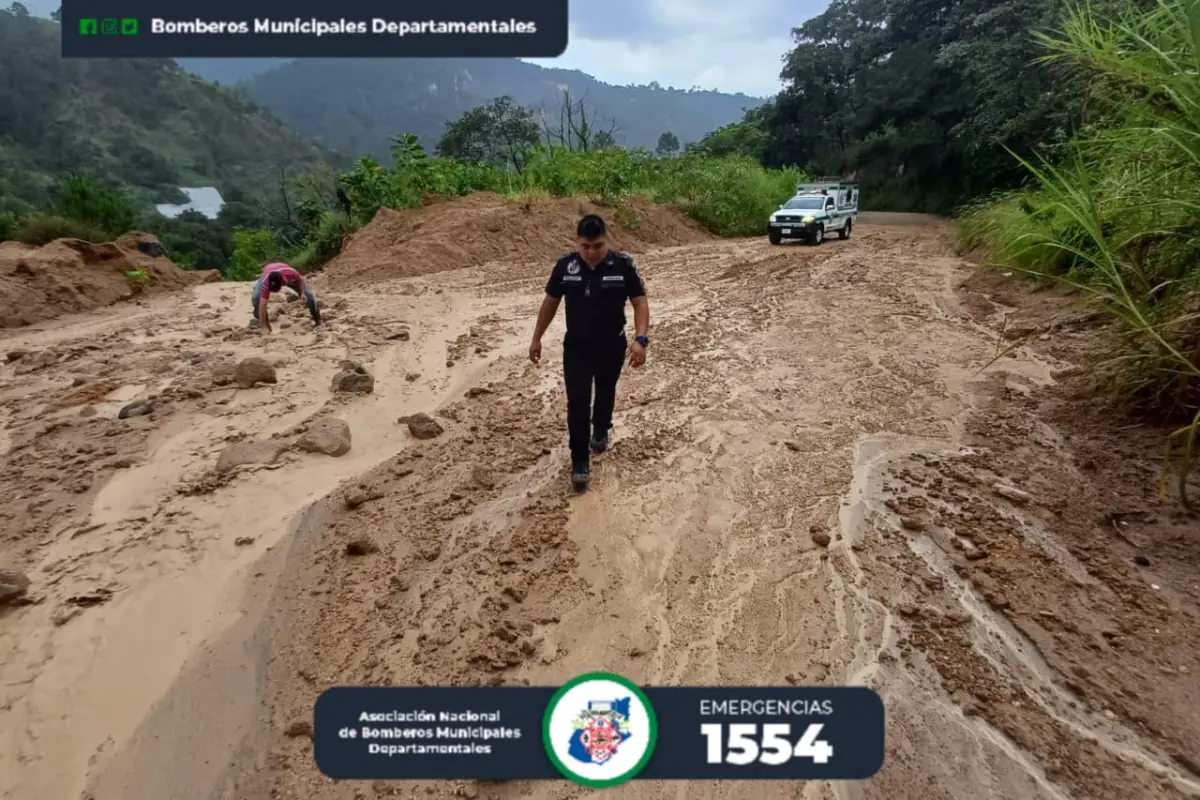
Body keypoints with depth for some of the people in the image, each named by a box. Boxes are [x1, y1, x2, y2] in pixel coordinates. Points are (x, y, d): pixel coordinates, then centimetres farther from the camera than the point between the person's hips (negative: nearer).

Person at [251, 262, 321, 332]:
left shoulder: (290, 273, -44)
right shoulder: (265, 283, -46)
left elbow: (300, 279, -18)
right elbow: (262, 305, -47)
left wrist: (302, 293, -33)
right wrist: (263, 326, -50)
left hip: (288, 277, 1)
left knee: (308, 294, -12)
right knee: (256, 297, -25)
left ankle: (316, 318, 14)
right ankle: (259, 320, 2)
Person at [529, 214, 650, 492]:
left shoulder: (623, 265, -13)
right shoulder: (565, 266, -8)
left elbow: (640, 303, -11)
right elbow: (550, 302, 4)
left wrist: (641, 339, -25)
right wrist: (537, 338, 7)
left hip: (612, 347, 0)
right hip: (576, 347, 0)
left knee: (605, 394, 21)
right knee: (577, 402, -4)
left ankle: (601, 432, 49)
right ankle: (579, 461, 5)